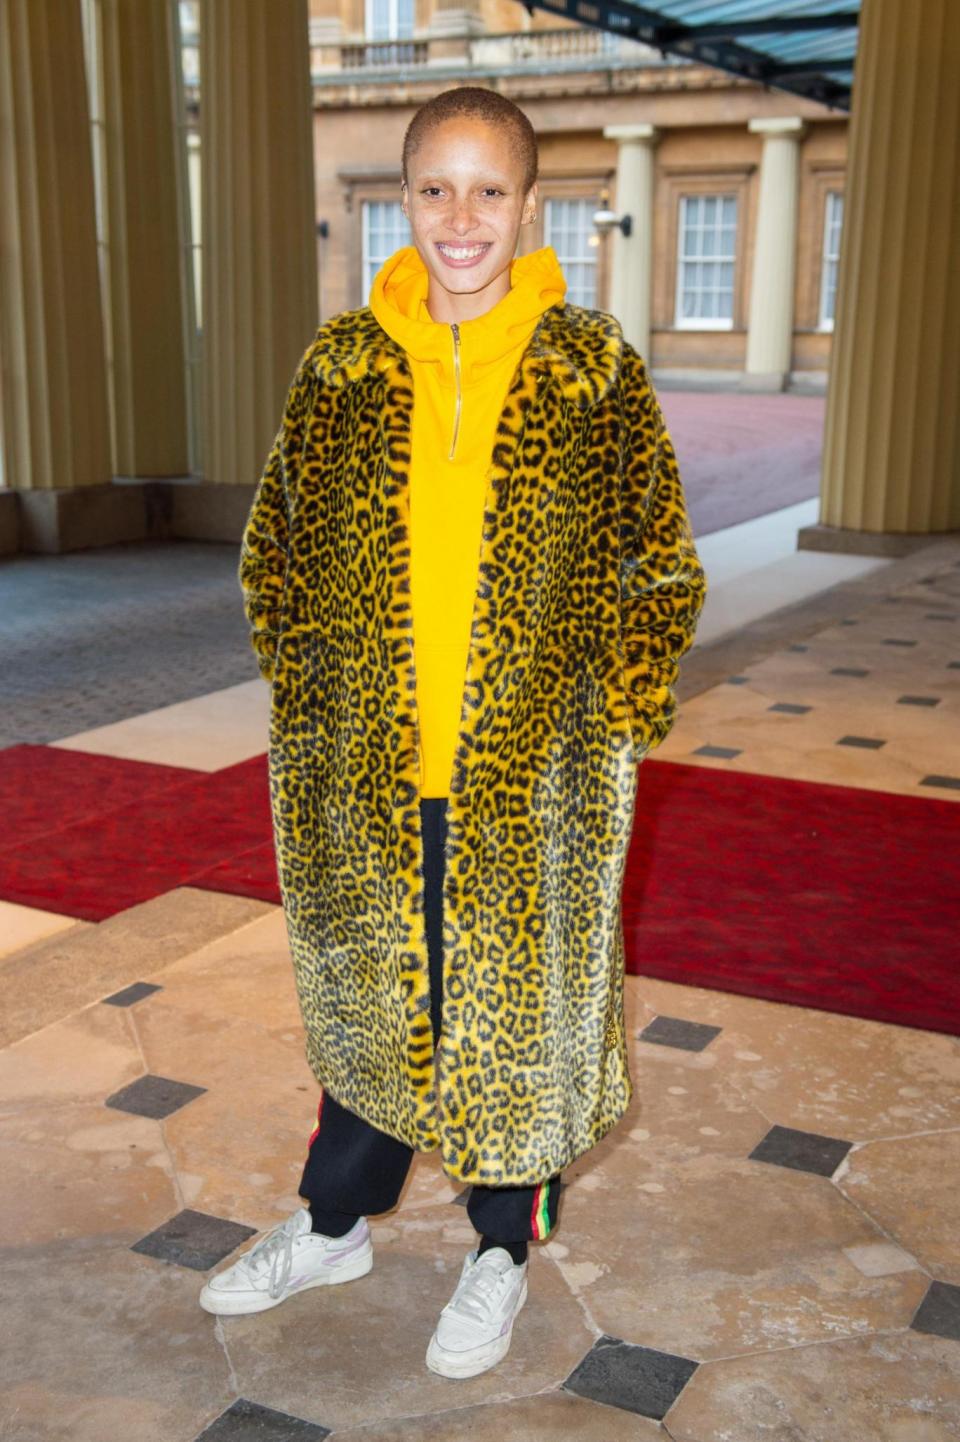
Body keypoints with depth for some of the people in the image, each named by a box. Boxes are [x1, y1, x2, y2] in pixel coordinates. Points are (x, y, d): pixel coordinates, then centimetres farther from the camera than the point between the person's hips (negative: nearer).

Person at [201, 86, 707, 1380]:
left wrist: (611, 726, -5)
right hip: (364, 779, 2)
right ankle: (336, 1225, 42)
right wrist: (307, 709, 2)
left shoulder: (594, 367, -5)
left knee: (523, 1009, 12)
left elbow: (662, 569, 1)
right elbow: (273, 553, 9)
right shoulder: (342, 361, 1)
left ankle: (503, 1250, 36)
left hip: (535, 784, -2)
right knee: (366, 996, 18)